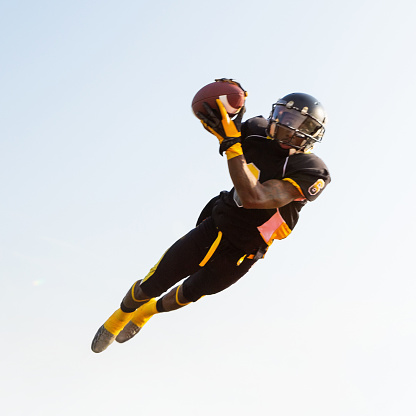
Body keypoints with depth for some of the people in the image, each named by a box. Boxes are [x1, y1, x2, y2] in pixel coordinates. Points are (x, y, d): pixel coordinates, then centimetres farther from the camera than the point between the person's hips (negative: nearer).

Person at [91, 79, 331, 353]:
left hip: (237, 257, -2)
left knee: (187, 294, 22)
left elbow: (253, 198, -39)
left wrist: (231, 142, -40)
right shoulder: (261, 134, -12)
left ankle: (149, 311, 55)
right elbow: (214, 124, 5)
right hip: (211, 229, 3)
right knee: (151, 286, 8)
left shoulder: (310, 172, -27)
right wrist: (228, 106, -19)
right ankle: (121, 316, 41)